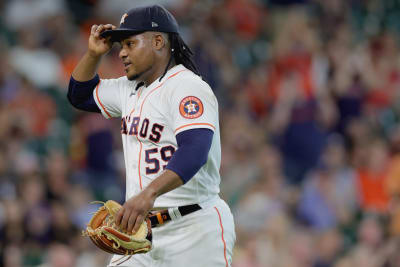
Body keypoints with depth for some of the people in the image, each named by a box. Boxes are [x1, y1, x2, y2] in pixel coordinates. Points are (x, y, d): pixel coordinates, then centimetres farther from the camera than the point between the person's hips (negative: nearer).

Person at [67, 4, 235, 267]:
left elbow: (194, 152, -30)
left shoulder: (189, 87, -14)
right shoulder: (130, 89, 16)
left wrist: (149, 193, -44)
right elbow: (80, 95, 31)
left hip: (193, 229, -8)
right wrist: (94, 53, 12)